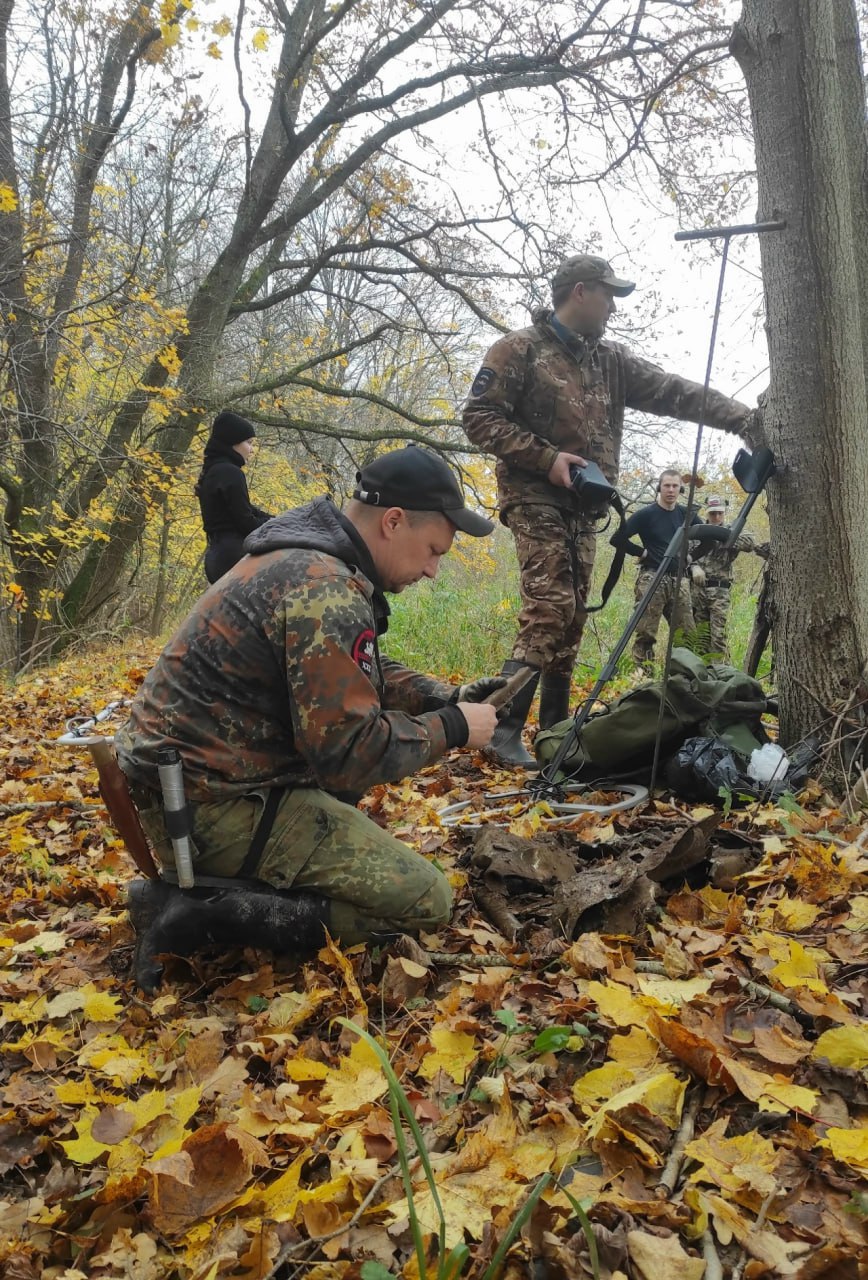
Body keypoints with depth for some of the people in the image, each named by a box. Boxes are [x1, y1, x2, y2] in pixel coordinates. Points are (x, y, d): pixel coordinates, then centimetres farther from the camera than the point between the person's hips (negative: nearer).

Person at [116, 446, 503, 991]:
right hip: (211, 807, -10)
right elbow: (348, 752, -24)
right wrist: (452, 728, -9)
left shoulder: (303, 558, 10)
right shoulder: (327, 590, -22)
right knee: (425, 900, -9)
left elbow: (360, 675, 20)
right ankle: (199, 909, -12)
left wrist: (449, 697, 7)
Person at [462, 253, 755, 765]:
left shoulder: (612, 361, 15)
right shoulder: (520, 350, -2)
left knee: (573, 614, 6)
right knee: (550, 606, -19)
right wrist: (546, 457, -17)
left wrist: (745, 418, -1)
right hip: (535, 496, -7)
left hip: (583, 504, 7)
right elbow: (480, 417, -8)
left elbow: (675, 392, 9)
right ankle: (505, 727, -17)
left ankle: (556, 728, 15)